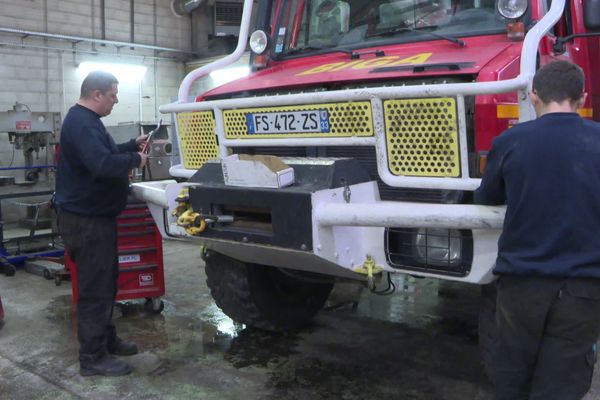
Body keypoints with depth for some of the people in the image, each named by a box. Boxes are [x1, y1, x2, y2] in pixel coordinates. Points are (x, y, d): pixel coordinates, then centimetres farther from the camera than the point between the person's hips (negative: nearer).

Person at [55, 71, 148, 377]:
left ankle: (106, 338, 32)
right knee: (94, 287, -4)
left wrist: (132, 145, 13)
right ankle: (92, 357, 5)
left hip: (95, 214, 11)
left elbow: (105, 153, 26)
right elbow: (103, 164, -33)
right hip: (86, 219, -11)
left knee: (105, 281, 19)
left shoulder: (86, 120, 15)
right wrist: (135, 160, -18)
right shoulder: (81, 123, -21)